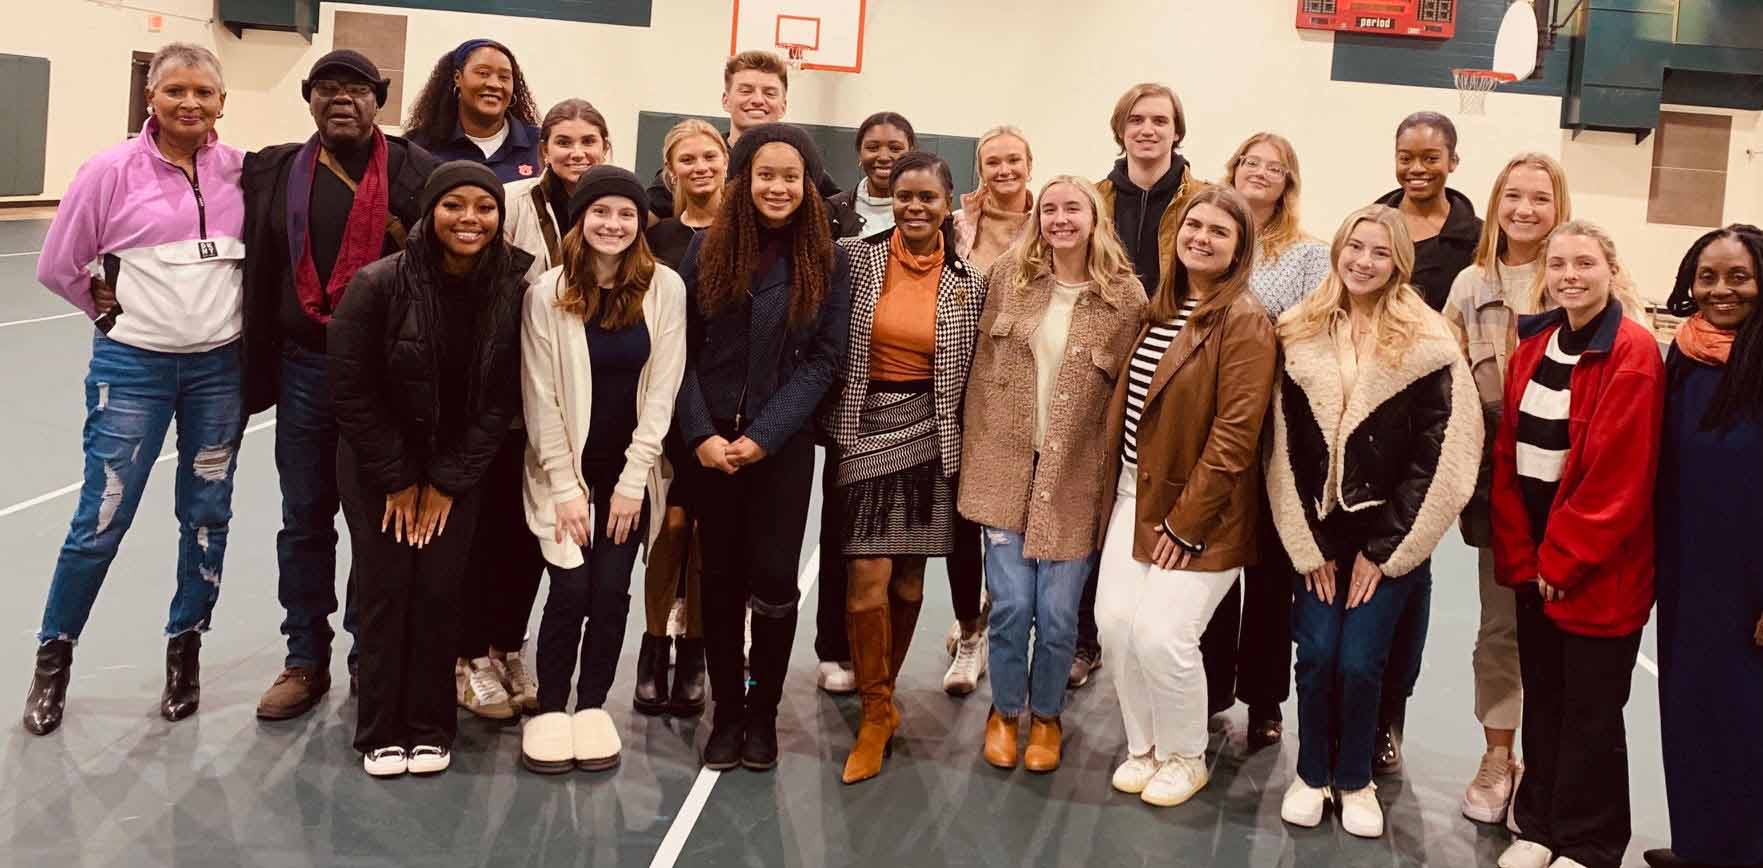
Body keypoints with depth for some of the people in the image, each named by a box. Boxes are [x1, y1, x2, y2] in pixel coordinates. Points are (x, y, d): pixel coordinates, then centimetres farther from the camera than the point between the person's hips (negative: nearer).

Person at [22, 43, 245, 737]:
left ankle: (185, 647, 26)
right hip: (133, 366, -2)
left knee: (207, 514, 9)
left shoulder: (241, 171, -2)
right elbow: (58, 268, 0)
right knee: (101, 519, 0)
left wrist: (234, 314, 4)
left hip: (220, 366, 2)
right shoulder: (112, 171, -8)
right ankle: (54, 655, 19)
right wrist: (113, 310, 5)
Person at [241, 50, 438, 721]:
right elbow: (258, 268, 11)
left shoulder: (415, 170, -3)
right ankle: (305, 661, 23)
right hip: (305, 368, 3)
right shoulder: (278, 172, 7)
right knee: (305, 521, 12)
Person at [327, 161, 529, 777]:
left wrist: (448, 481, -7)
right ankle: (381, 732, 11)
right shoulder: (379, 284, -18)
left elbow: (501, 399, -6)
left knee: (440, 592, -2)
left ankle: (429, 728, 13)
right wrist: (398, 480, -8)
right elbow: (351, 391, -11)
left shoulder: (514, 290, -11)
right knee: (385, 589, -3)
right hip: (376, 464, -1)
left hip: (459, 469, 2)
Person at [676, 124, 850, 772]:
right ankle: (726, 713, 17)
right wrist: (701, 434, -9)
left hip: (783, 444, -1)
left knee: (773, 579, -3)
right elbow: (684, 348, 2)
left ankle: (763, 713, 14)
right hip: (711, 441, 1)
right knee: (720, 579, 5)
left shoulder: (827, 263, 1)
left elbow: (823, 359, -3)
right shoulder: (707, 249, 4)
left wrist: (763, 436, -11)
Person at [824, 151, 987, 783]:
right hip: (864, 429, -2)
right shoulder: (857, 259, -3)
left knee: (909, 577, 8)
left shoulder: (967, 281, 2)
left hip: (929, 436, 2)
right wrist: (832, 420, -3)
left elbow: (975, 371, 8)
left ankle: (882, 695, 28)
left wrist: (963, 444, 6)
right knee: (868, 575, -8)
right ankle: (877, 713, 9)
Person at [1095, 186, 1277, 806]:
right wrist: (1117, 485, 9)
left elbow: (1235, 434, -19)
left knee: (1161, 636, -11)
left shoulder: (1245, 323, -14)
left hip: (1197, 510, -7)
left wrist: (1185, 522, -18)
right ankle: (1144, 747, 21)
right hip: (1135, 495, 7)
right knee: (1115, 620, 1)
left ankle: (1185, 758, 14)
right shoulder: (1161, 308, 11)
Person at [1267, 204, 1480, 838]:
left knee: (1359, 661, -6)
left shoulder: (1426, 344, -6)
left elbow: (1441, 457, -8)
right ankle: (1311, 775, 18)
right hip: (1317, 530, 2)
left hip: (1389, 534, -2)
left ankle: (1355, 781, 16)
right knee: (1315, 653, -4)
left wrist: (1382, 548, -8)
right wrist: (1309, 544, -2)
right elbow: (1286, 447, 2)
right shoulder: (1299, 336, 2)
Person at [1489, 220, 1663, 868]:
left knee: (1591, 711, 5)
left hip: (1597, 572, -6)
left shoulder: (1633, 353, -13)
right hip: (1532, 565, 6)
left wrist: (1562, 562, -14)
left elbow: (1618, 476, -17)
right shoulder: (1533, 347, 7)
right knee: (1542, 701, 15)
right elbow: (1507, 456, 6)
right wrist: (1520, 557, -3)